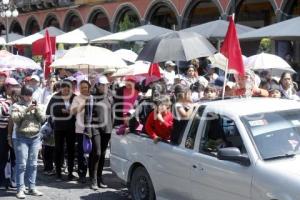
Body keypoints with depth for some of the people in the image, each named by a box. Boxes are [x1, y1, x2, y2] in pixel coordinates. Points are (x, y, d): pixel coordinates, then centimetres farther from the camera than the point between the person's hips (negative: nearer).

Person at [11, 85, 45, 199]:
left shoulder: (36, 105, 14)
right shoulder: (16, 105, 2)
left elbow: (42, 119, 5)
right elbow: (14, 118, -14)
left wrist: (37, 109, -10)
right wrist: (27, 110, -19)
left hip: (35, 137, 4)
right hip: (22, 137, -4)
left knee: (33, 164, 7)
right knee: (21, 164, -6)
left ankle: (32, 188, 13)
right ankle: (20, 189, -3)